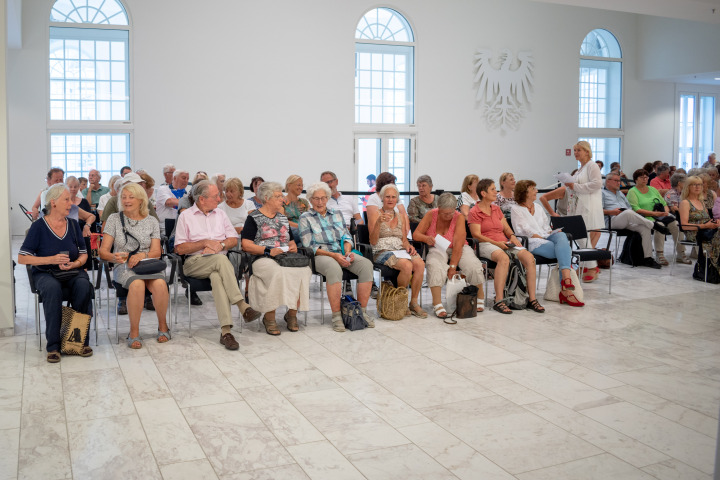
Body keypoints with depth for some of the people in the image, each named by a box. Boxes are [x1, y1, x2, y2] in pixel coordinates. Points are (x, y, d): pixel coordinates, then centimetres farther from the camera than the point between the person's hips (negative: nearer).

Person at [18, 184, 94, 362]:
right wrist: (51, 259, -17)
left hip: (72, 272, 3)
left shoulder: (73, 224, 8)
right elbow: (22, 258, -6)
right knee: (52, 289, -36)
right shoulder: (38, 227, -3)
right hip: (45, 274, -3)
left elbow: (83, 254, 11)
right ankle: (53, 345, -26)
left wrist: (75, 263, -12)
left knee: (84, 285, -31)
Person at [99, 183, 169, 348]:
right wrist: (115, 257, -18)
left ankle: (163, 325, -11)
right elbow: (103, 251, 5)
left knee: (160, 283, -33)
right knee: (137, 284, -37)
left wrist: (142, 255, -16)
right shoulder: (114, 219, 9)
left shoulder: (151, 221, 12)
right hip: (123, 267, -1)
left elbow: (156, 251, 5)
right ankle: (134, 332, -24)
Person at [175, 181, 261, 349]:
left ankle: (225, 331, -45)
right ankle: (243, 306, -42)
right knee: (221, 259, -36)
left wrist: (220, 244, -6)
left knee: (217, 277, -35)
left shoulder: (220, 214, 21)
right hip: (194, 263, -3)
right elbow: (179, 248, 0)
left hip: (218, 262, 3)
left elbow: (234, 239, 15)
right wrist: (205, 243, -9)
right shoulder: (186, 216, 8)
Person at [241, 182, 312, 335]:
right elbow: (246, 245, -4)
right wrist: (269, 251, -14)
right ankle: (269, 317, -26)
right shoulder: (254, 218, 6)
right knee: (278, 273, -39)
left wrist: (293, 247, 6)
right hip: (263, 259, -5)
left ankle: (292, 313, -14)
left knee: (304, 271, -28)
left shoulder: (283, 217, 26)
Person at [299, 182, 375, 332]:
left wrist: (347, 251, -6)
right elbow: (308, 247, -4)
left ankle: (362, 310, -20)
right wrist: (333, 255, -15)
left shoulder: (337, 214, 19)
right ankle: (336, 315, -33)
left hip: (342, 253, 5)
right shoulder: (305, 218, 5)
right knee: (334, 268, -40)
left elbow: (347, 237, 17)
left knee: (366, 264, -25)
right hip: (320, 255, -5)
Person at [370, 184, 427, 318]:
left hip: (400, 250, 5)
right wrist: (378, 223, -20)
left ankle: (414, 302, -17)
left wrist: (408, 246, -4)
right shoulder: (375, 215, 3)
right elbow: (373, 242, -6)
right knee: (407, 265, -34)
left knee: (420, 263, -28)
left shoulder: (400, 216, 19)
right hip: (382, 251, -5)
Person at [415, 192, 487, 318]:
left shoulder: (459, 217, -13)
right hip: (438, 249, 0)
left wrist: (453, 265, -26)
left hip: (458, 249, 0)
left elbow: (458, 243, -19)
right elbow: (416, 234, -6)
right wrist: (426, 238, -29)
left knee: (473, 265, -28)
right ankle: (437, 304, -35)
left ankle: (480, 297, -1)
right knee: (435, 266, -35)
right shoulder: (431, 215, -5)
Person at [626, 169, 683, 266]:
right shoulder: (632, 192, 3)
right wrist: (654, 213, -18)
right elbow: (636, 209, -11)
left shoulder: (653, 189, 23)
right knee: (660, 225, -35)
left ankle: (681, 253, -15)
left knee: (676, 225, -23)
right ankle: (659, 255, -34)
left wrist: (666, 211, -3)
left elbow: (664, 204, 22)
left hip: (661, 215, 6)